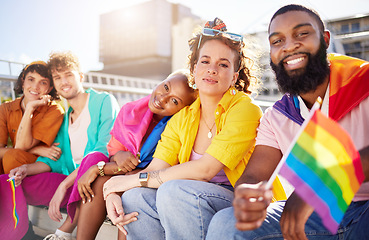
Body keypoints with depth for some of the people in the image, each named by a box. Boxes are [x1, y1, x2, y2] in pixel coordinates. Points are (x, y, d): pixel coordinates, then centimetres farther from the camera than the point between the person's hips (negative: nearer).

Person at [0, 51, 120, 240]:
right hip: (71, 182, 6)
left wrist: (64, 185, -22)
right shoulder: (65, 118, 20)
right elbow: (55, 160, 15)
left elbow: (104, 149, -16)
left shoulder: (104, 102, -2)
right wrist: (26, 169, -8)